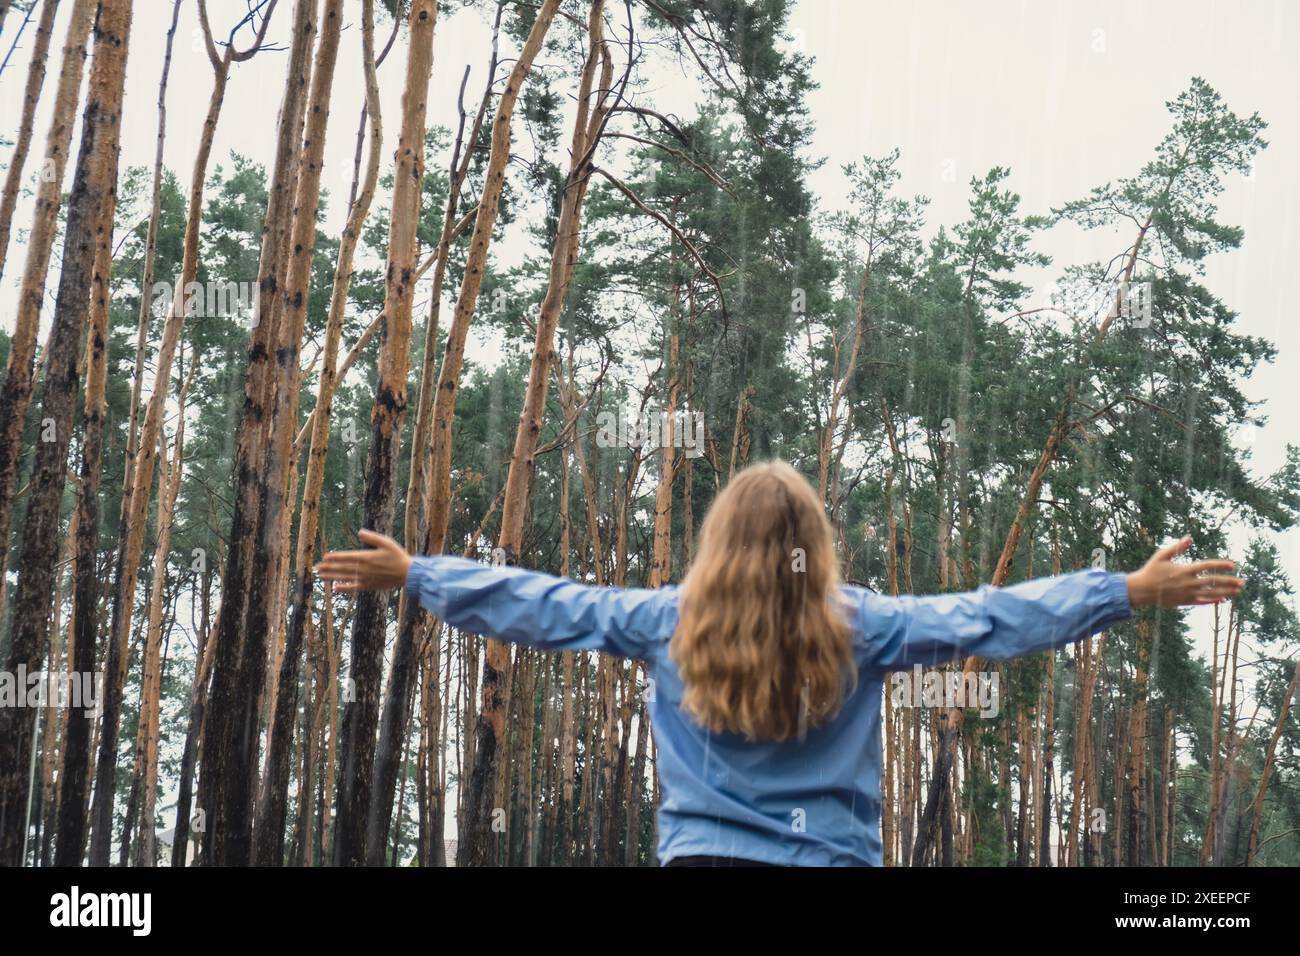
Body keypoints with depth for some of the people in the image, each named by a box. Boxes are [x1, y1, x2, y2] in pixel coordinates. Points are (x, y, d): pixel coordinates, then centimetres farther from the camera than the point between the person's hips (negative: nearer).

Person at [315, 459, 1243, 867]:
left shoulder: (669, 623, 2)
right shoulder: (857, 627, -1)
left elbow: (545, 604, 8)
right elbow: (990, 617, -1)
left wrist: (413, 574, 19)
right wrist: (1134, 591, 5)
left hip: (705, 853, 1)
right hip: (830, 854, -1)